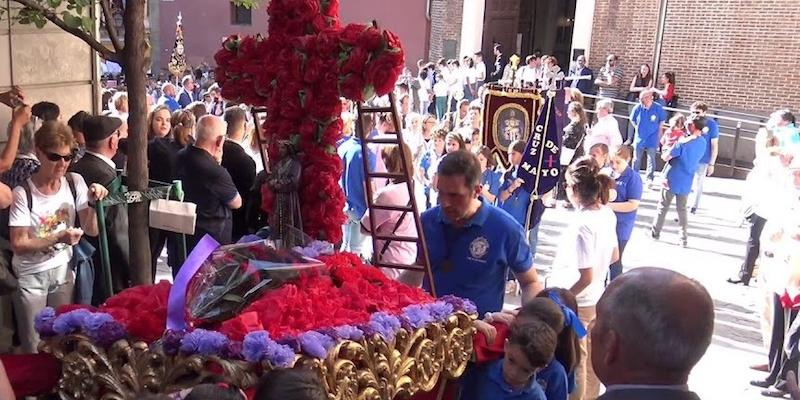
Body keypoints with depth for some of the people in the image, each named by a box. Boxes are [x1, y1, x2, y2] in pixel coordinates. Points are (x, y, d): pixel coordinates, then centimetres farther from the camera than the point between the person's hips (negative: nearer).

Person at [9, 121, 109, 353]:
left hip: (62, 270, 4)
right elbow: (18, 245, -17)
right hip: (31, 276, -3)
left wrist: (92, 203, -22)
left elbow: (91, 231, -5)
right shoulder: (23, 193, -18)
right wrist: (58, 238, -30)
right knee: (34, 347, 4)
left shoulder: (75, 183, -6)